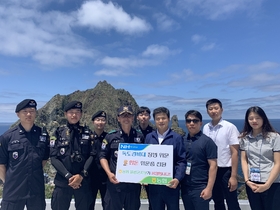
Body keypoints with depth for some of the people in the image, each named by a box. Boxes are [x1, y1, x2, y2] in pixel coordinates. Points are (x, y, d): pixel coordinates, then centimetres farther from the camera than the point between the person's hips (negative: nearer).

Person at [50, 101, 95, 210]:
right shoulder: (58, 133, 1)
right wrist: (68, 176, -12)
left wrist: (82, 175, -13)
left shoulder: (87, 133, 4)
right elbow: (53, 158, -4)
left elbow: (92, 155, -2)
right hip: (62, 181, 0)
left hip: (83, 181, 1)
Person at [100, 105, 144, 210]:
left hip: (134, 183, 2)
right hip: (115, 183, -1)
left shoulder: (140, 136, 2)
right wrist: (109, 173, -11)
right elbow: (103, 156, 2)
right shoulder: (110, 136, -2)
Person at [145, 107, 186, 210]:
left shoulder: (177, 138, -5)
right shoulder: (149, 137, 5)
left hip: (171, 184, -2)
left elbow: (181, 161, -7)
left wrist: (177, 178, -19)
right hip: (153, 184, 3)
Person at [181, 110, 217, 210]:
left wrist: (209, 188, -14)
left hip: (200, 188, -4)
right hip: (185, 187, 4)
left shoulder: (207, 141, -9)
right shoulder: (182, 140, 3)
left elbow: (213, 166, -11)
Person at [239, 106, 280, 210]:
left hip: (272, 184, -3)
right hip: (251, 183, 3)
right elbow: (244, 160, 5)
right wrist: (247, 180, -6)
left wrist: (267, 184, -13)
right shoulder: (244, 138, 3)